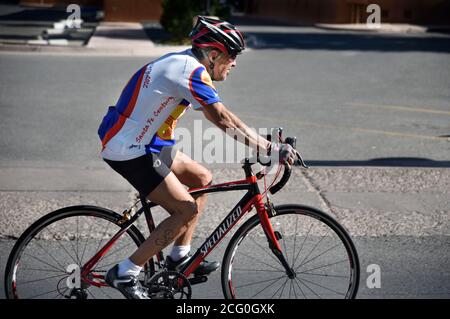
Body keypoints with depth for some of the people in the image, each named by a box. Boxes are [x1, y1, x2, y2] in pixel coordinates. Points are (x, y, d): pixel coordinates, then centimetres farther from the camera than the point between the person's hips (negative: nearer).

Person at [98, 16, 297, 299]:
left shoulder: (182, 62, 11)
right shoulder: (191, 70, -20)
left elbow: (219, 115, 14)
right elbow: (223, 120, -28)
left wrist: (263, 141, 7)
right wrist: (271, 148, -25)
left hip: (145, 144, 10)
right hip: (131, 151, -10)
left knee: (203, 179, 16)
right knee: (187, 209, -11)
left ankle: (180, 257, 21)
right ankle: (125, 273, -6)